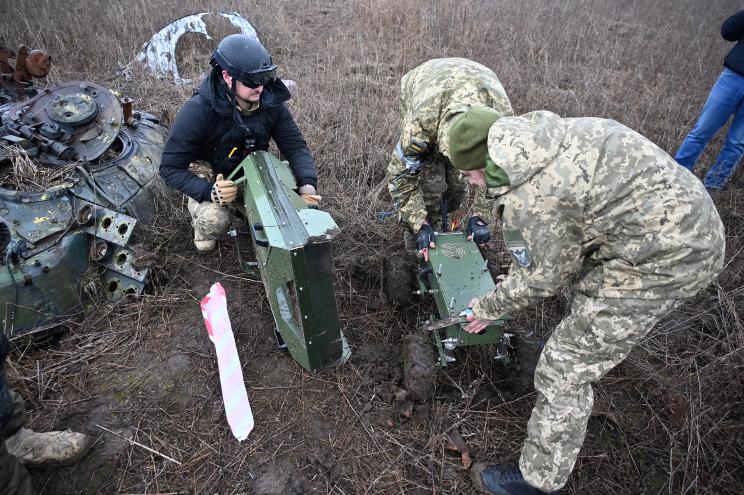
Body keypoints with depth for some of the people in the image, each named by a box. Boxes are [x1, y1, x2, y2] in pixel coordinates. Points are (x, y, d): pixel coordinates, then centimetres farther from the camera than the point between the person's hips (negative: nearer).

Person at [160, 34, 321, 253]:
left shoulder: (270, 102, -18)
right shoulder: (198, 111, -30)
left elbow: (296, 146, -14)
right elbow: (170, 168, -24)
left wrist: (307, 185, -33)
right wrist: (210, 192, -41)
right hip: (208, 176, -4)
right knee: (214, 220, -33)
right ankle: (202, 223, 7)